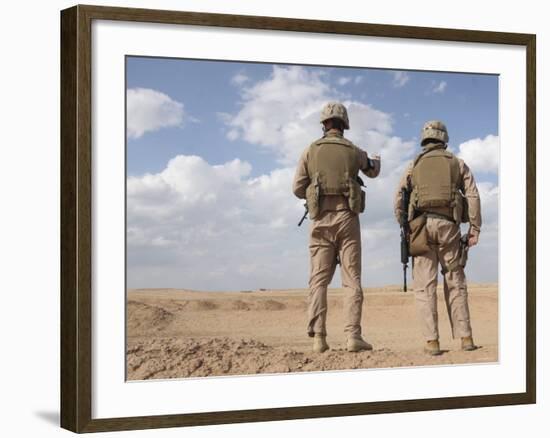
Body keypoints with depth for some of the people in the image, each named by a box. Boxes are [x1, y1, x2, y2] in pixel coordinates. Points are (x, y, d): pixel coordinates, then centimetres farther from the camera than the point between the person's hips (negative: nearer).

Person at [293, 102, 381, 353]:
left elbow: (298, 189, 2)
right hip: (347, 218, -1)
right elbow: (373, 171, 25)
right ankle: (353, 336, -8)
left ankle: (318, 338, -5)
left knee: (319, 280, 2)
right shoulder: (354, 152, 4)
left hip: (321, 219, 1)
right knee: (351, 279, 0)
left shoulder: (310, 152, 3)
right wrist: (376, 160, 49)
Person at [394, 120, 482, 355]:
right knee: (455, 283, 9)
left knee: (425, 286, -1)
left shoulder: (414, 165, 13)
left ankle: (432, 342, -7)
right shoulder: (457, 164, 13)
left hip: (421, 226, 0)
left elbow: (399, 200, 4)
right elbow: (473, 196, 2)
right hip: (448, 225, 0)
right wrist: (475, 229, 2)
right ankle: (465, 337, 6)